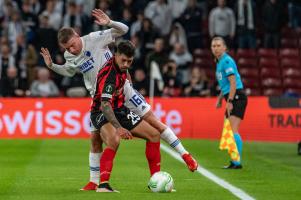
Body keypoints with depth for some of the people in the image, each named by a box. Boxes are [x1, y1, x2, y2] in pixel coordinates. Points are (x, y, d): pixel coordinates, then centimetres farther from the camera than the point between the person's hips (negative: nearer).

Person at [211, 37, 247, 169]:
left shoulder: (227, 61, -11)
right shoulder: (219, 62, 19)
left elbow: (233, 83, -17)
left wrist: (230, 101, -20)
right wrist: (220, 98, 24)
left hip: (237, 97, -10)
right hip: (231, 98, 10)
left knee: (233, 131, -17)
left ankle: (237, 162, -20)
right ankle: (234, 161, 13)